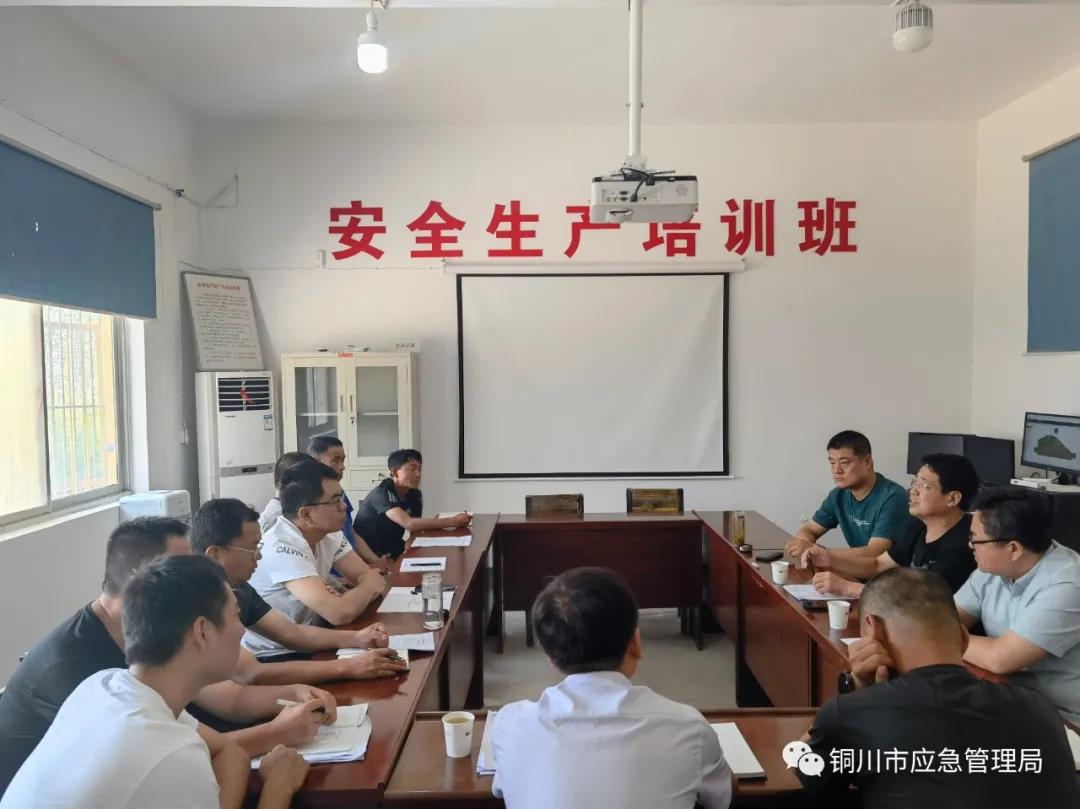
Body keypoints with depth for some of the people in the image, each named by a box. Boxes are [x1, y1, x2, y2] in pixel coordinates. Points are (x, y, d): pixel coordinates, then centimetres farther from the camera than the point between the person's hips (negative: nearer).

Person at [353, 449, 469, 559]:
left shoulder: (415, 495, 2)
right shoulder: (382, 493, -22)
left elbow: (416, 528, -2)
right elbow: (409, 524, -34)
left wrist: (436, 523, -22)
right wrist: (453, 521, -34)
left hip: (392, 550, 8)